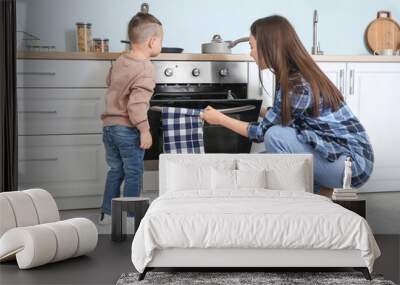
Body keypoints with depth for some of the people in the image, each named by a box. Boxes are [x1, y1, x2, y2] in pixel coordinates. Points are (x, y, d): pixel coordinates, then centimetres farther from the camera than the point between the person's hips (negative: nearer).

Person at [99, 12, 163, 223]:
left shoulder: (120, 61, 6)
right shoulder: (145, 69, -19)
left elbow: (110, 81, 25)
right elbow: (136, 103, -26)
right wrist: (145, 130, -22)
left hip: (109, 125, 8)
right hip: (128, 129, -8)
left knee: (115, 170, 20)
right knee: (133, 174, 6)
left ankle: (107, 213, 26)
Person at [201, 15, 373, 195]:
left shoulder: (298, 86, -22)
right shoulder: (295, 75, 3)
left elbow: (263, 132, -11)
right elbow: (278, 117, 19)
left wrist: (220, 119, 0)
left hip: (354, 163, -8)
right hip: (332, 152, 8)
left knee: (276, 136, -23)